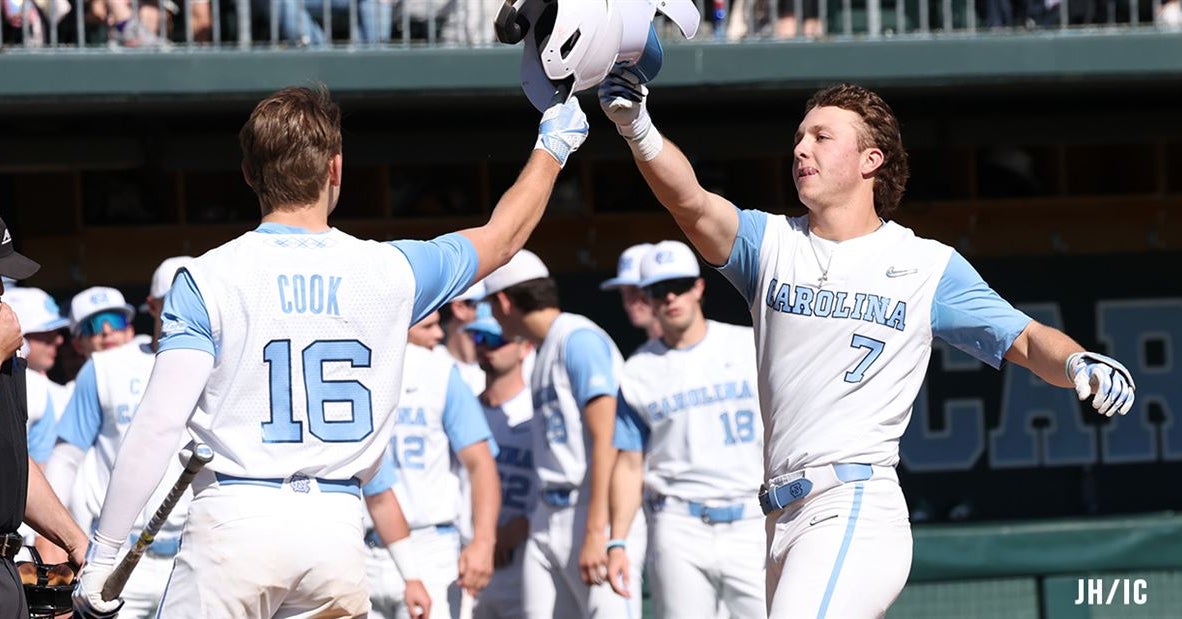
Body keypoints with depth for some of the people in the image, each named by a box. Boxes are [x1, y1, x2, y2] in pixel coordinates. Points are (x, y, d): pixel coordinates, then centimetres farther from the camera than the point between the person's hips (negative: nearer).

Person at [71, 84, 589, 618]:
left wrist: (103, 553, -5)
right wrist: (553, 145, 41)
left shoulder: (208, 279, -2)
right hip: (337, 530, 3)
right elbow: (501, 238, 24)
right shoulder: (389, 271, 6)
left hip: (235, 517, -3)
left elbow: (160, 423, -9)